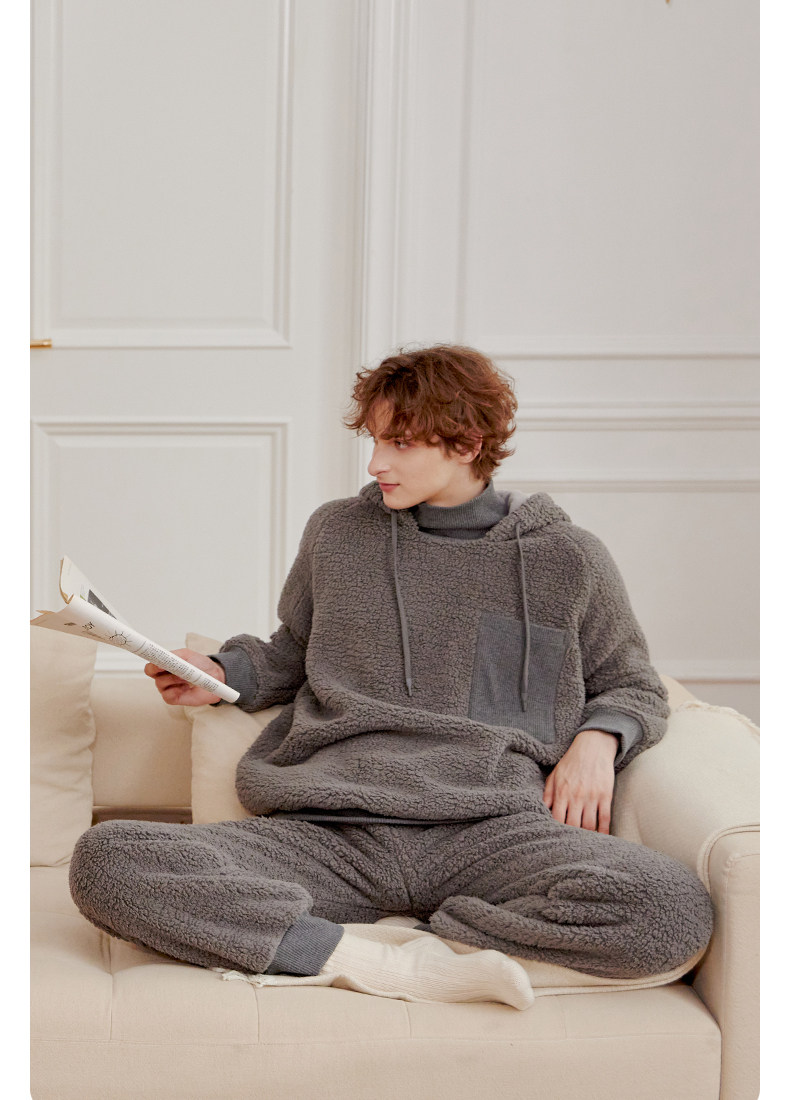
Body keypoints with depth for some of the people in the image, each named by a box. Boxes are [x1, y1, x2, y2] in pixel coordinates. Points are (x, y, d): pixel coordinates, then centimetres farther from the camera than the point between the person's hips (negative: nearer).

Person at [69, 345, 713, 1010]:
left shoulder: (566, 559, 12)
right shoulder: (338, 533, 18)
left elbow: (635, 687, 24)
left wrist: (597, 737, 3)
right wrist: (226, 675, 13)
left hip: (491, 826, -1)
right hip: (331, 830, 2)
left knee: (677, 910, -32)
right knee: (106, 861, -25)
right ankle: (394, 963, -25)